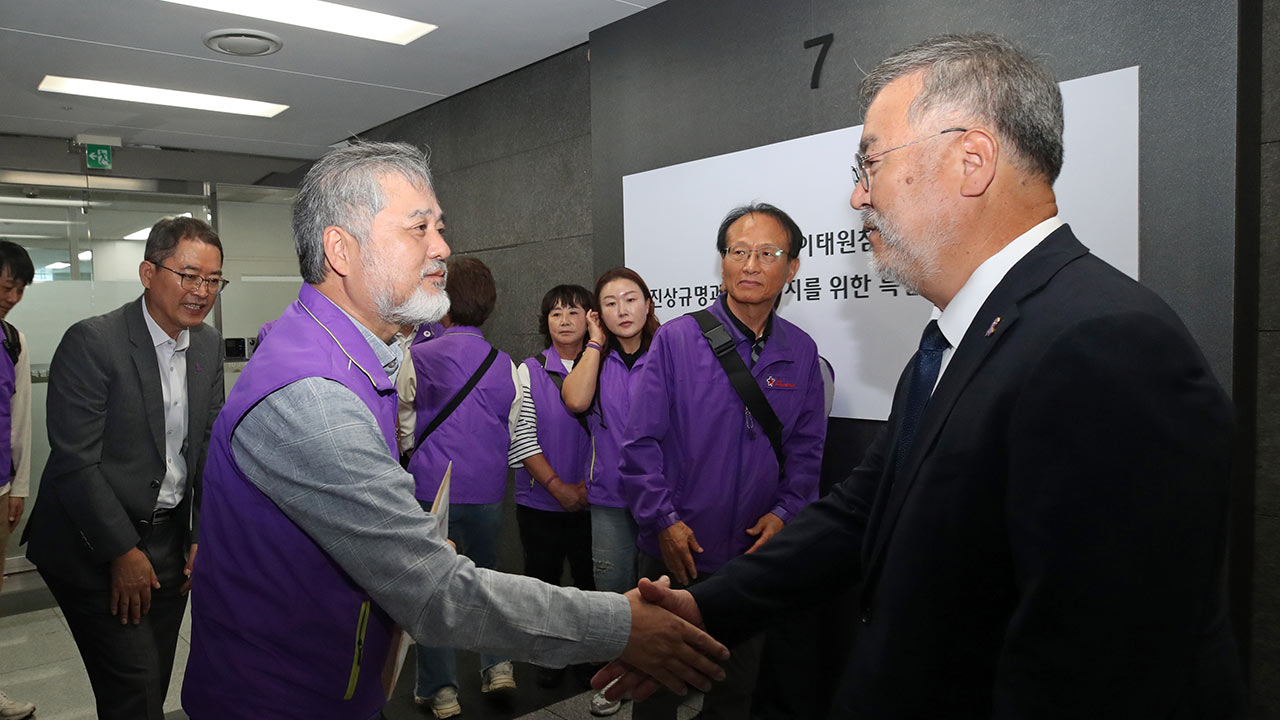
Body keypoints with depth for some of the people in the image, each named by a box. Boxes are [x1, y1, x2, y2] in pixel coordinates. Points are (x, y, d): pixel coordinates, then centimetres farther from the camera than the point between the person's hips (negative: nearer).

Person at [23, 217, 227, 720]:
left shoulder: (208, 344, 3)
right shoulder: (91, 342, -17)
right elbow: (75, 462, -18)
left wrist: (204, 535, 2)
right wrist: (123, 552, -15)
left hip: (170, 541, 6)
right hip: (94, 547, -6)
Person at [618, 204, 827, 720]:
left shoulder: (801, 353, 1)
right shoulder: (675, 340, -10)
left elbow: (806, 450, 6)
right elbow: (641, 442, -10)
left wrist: (784, 512, -6)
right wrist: (663, 520, -14)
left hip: (753, 555, 3)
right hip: (675, 551, -3)